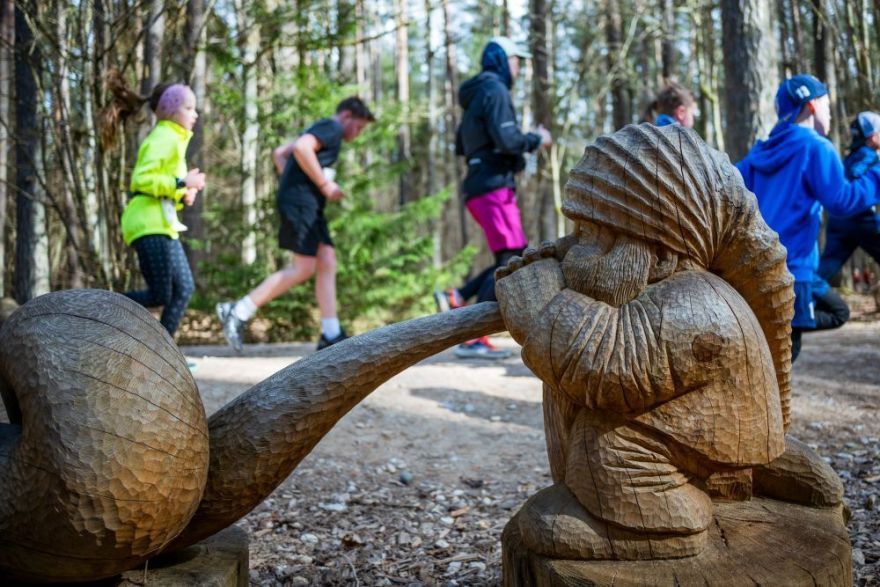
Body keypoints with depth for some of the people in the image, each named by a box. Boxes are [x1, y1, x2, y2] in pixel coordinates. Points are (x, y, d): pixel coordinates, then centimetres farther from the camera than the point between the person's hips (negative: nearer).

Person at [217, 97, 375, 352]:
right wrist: (325, 184, -16)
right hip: (300, 201, -11)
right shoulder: (331, 127, -5)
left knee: (327, 262, 4)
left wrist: (291, 181, 18)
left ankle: (331, 335, 3)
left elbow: (278, 153, 28)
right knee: (303, 268, -11)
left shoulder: (320, 130, 26)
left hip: (307, 205, 11)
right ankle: (237, 311, -7)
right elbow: (301, 148, -23)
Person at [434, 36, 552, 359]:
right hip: (494, 186, -10)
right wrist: (537, 139, -2)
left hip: (479, 187, 10)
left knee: (517, 258, 11)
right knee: (510, 261, -10)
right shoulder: (494, 90, -7)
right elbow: (506, 139, -18)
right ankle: (472, 339, -12)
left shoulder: (476, 96, 23)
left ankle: (456, 297, 2)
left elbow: (461, 146, 25)